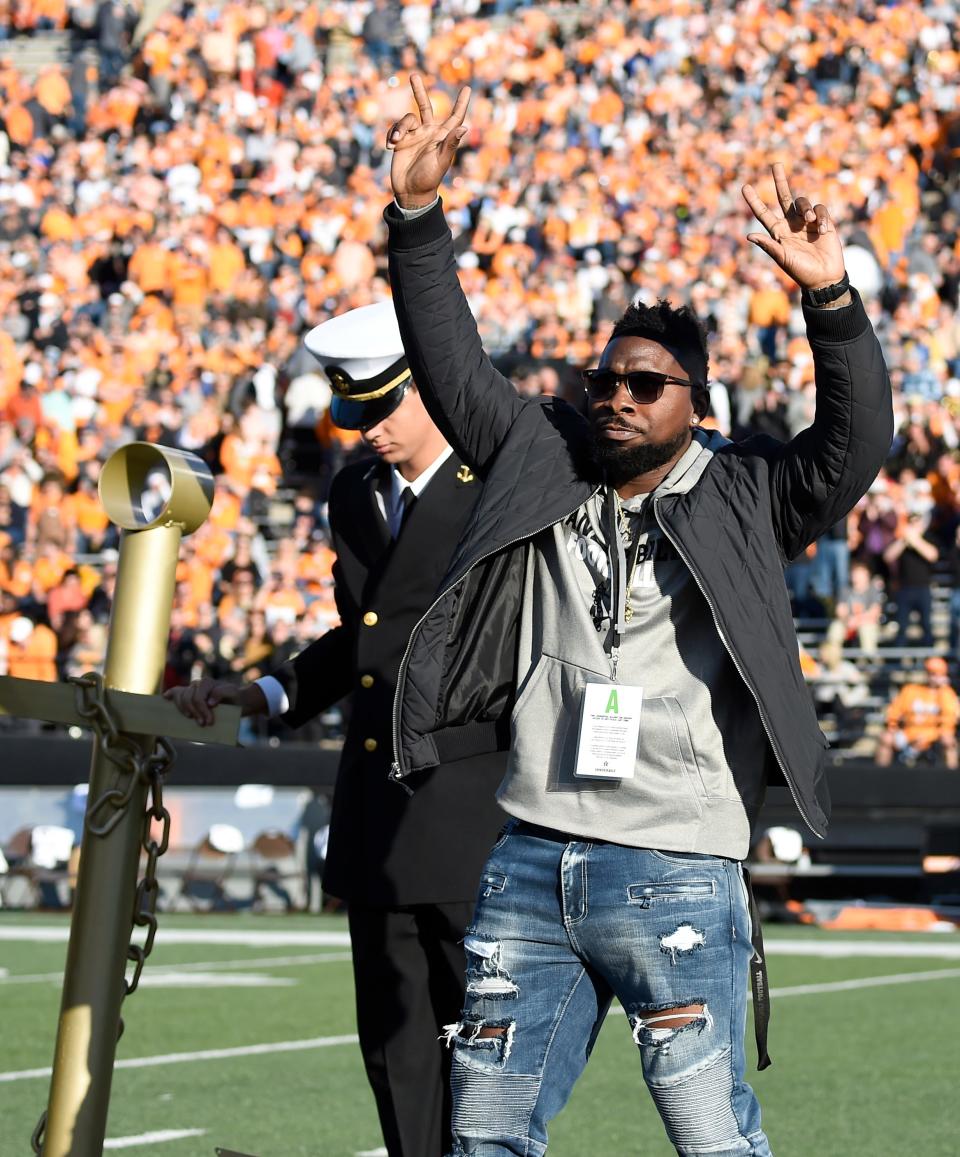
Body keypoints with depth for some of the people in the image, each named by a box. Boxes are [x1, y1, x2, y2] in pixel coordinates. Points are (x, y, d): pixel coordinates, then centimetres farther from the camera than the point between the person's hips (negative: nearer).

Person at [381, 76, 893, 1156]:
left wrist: (830, 299, -26)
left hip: (675, 875, -4)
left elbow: (852, 445, -12)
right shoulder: (541, 466, 11)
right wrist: (417, 212, 1)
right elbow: (451, 366, 10)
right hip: (529, 864, 4)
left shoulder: (740, 499, 1)